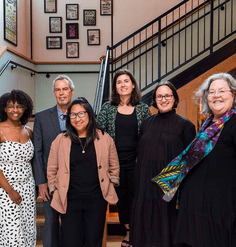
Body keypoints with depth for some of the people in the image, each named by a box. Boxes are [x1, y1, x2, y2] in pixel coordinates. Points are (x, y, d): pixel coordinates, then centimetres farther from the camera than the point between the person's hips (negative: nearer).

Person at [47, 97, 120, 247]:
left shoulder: (105, 139, 3)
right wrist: (55, 191, 8)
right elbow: (52, 170, 11)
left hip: (96, 199, 0)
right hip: (69, 200, 0)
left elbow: (114, 166, 13)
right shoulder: (60, 141, 3)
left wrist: (110, 186, 9)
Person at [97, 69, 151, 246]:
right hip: (115, 160, 1)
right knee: (121, 195, 11)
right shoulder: (108, 108, 2)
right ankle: (128, 231, 28)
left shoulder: (143, 109, 1)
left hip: (135, 160, -1)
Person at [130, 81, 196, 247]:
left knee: (167, 227, 6)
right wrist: (138, 182, 10)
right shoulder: (146, 124, 10)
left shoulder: (185, 125, -2)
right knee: (146, 231, 10)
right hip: (146, 184, 4)